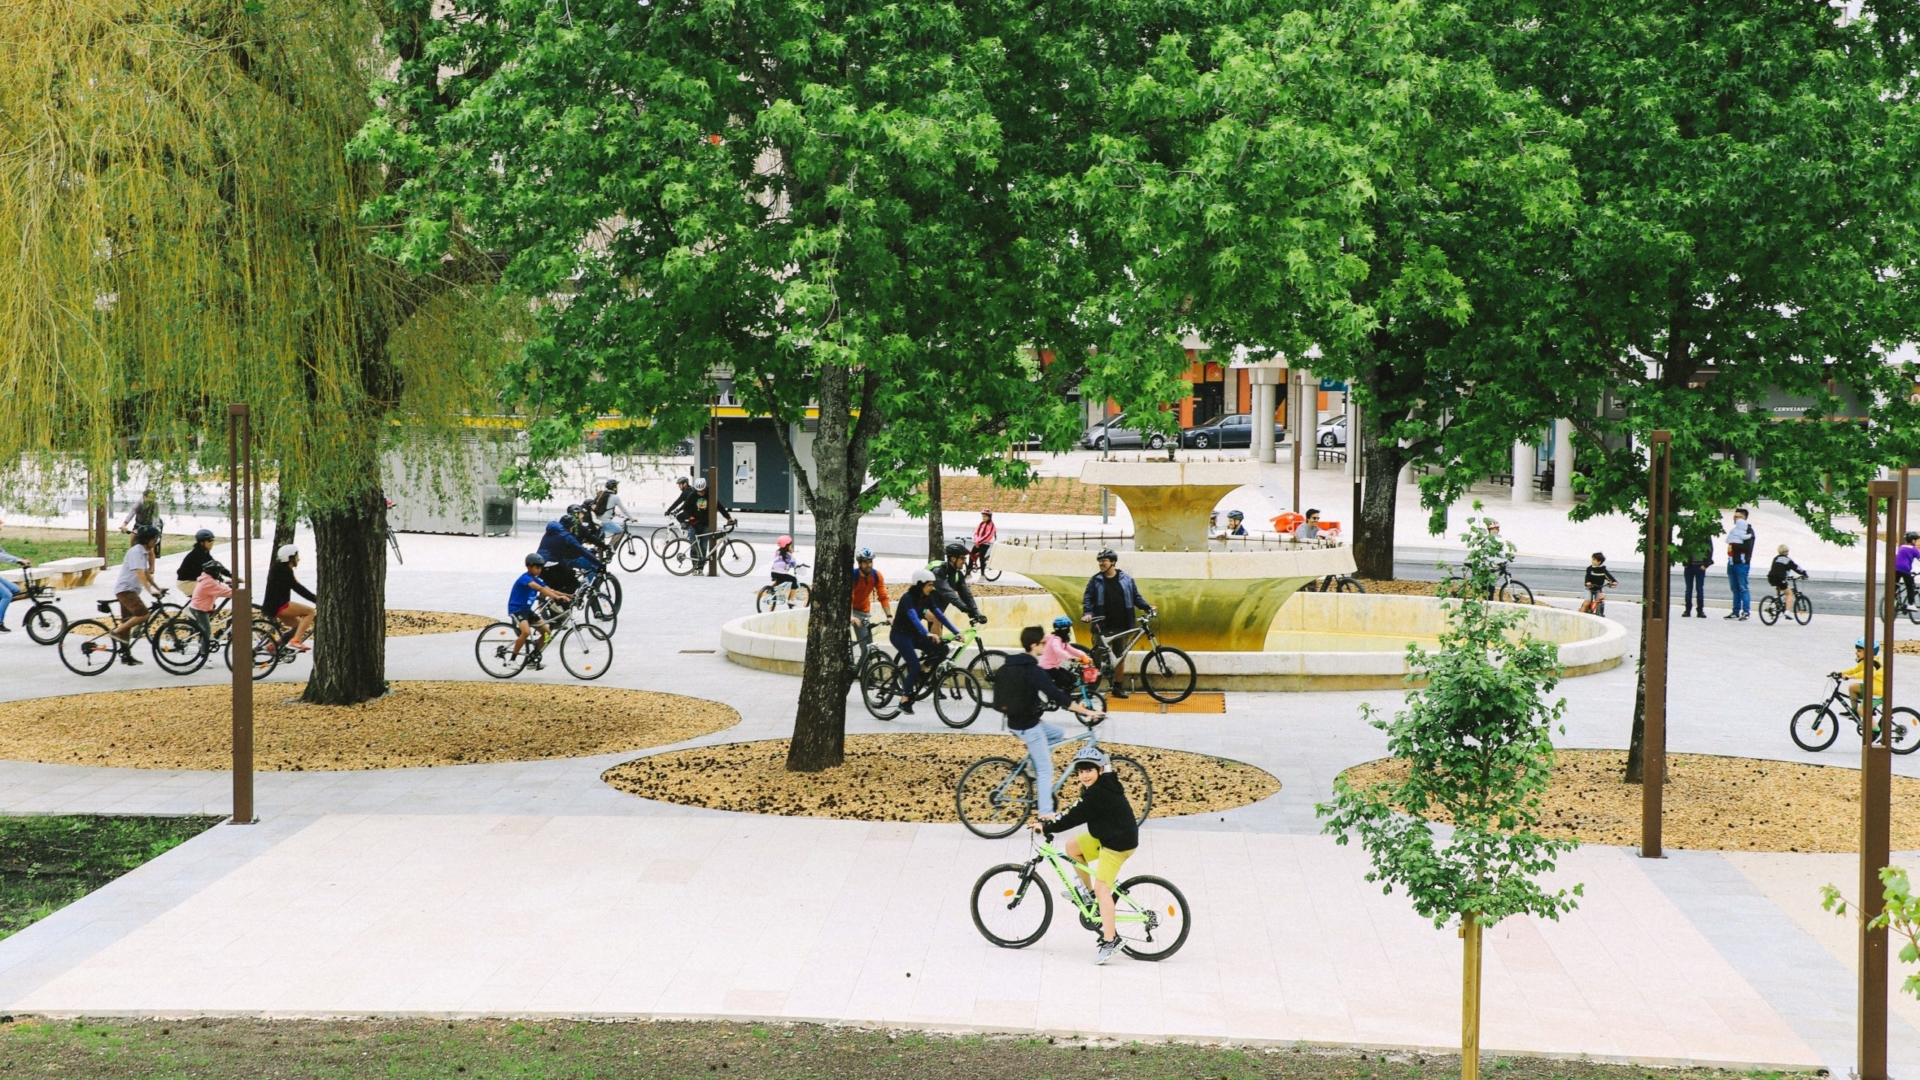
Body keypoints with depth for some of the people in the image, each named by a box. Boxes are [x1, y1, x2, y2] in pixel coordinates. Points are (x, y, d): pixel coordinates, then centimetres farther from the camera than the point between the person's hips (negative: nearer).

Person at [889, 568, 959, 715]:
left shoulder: (926, 598, 0)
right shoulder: (908, 598, -22)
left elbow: (940, 616, -2)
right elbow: (914, 618, -37)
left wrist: (956, 632, -11)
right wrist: (927, 634, -52)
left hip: (914, 634, 7)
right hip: (900, 635, -7)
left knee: (942, 649, -11)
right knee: (914, 665, -23)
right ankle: (905, 701, -12)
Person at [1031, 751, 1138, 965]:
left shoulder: (1100, 792, -23)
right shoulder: (1096, 787, 8)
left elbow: (1077, 817, -22)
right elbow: (1078, 812, 19)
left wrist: (1048, 828, -16)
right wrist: (1053, 820, 12)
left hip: (1119, 842, -10)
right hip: (1105, 837, 10)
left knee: (1101, 887, -14)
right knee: (1072, 846, 14)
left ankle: (1110, 940, -15)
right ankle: (1087, 890, 24)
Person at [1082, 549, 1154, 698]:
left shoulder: (1126, 579, 6)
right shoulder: (1095, 580, 3)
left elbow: (1136, 597, 9)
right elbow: (1087, 599, -1)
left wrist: (1147, 607, -5)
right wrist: (1087, 612, -19)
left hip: (1122, 626, 2)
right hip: (1102, 626, -2)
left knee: (1121, 657, 8)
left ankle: (1118, 687, 18)